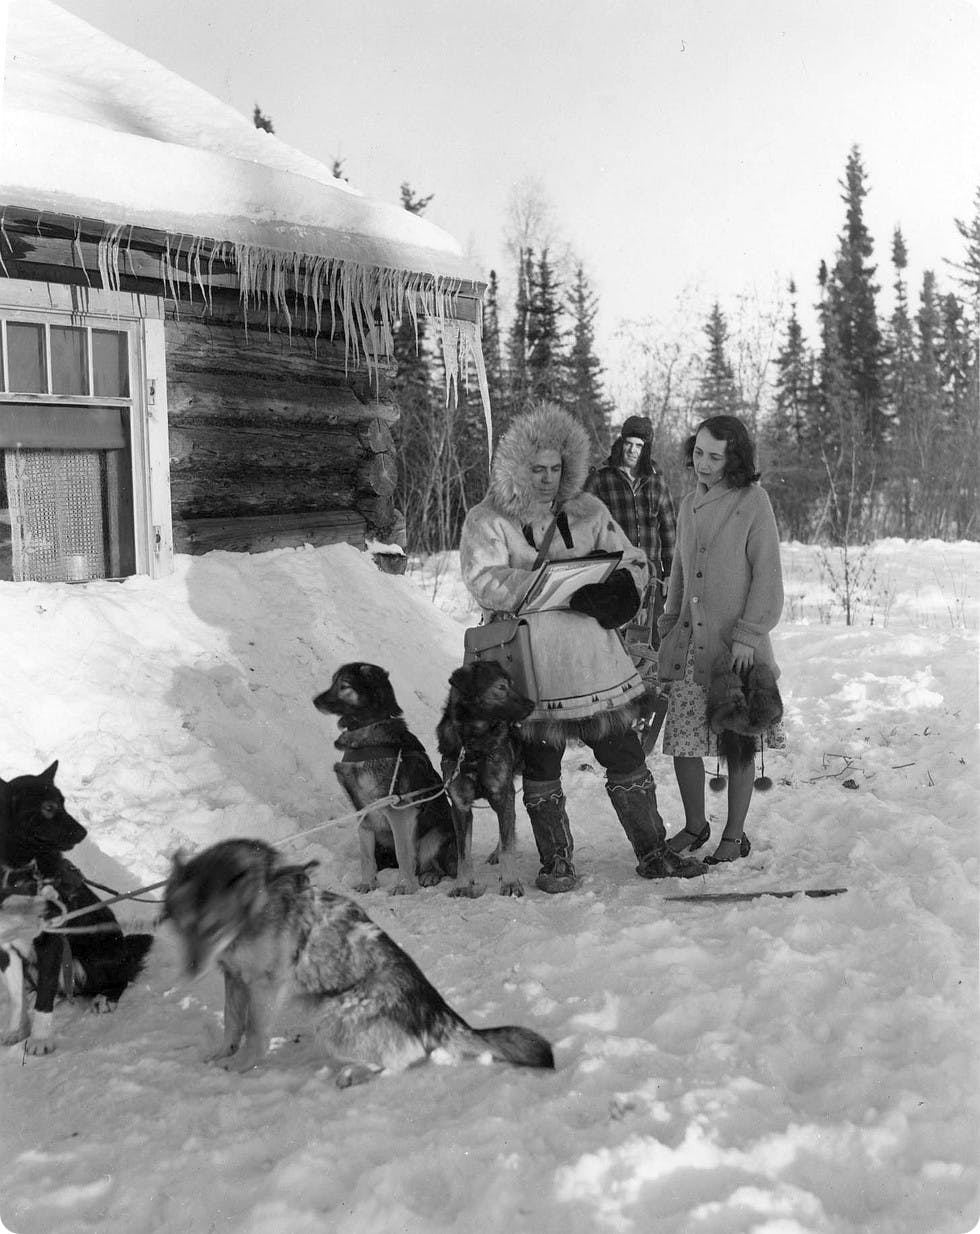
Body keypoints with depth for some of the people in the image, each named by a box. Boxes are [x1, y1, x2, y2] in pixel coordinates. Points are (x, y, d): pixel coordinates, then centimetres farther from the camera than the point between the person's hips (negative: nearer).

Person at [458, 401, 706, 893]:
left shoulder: (587, 511, 9)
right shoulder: (487, 521, -3)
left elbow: (633, 561, 11)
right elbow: (486, 583, -18)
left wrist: (618, 589, -14)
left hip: (594, 662, 3)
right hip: (530, 670, -3)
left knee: (627, 759, 8)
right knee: (540, 770, 8)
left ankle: (653, 854, 20)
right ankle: (556, 863, 22)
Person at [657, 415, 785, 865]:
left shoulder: (752, 502, -6)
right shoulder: (688, 505, 12)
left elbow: (767, 576, -8)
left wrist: (747, 634, -13)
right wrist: (669, 626, 16)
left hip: (737, 645, -5)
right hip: (690, 642, 5)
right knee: (682, 740, 3)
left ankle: (734, 836, 16)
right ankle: (694, 826, 22)